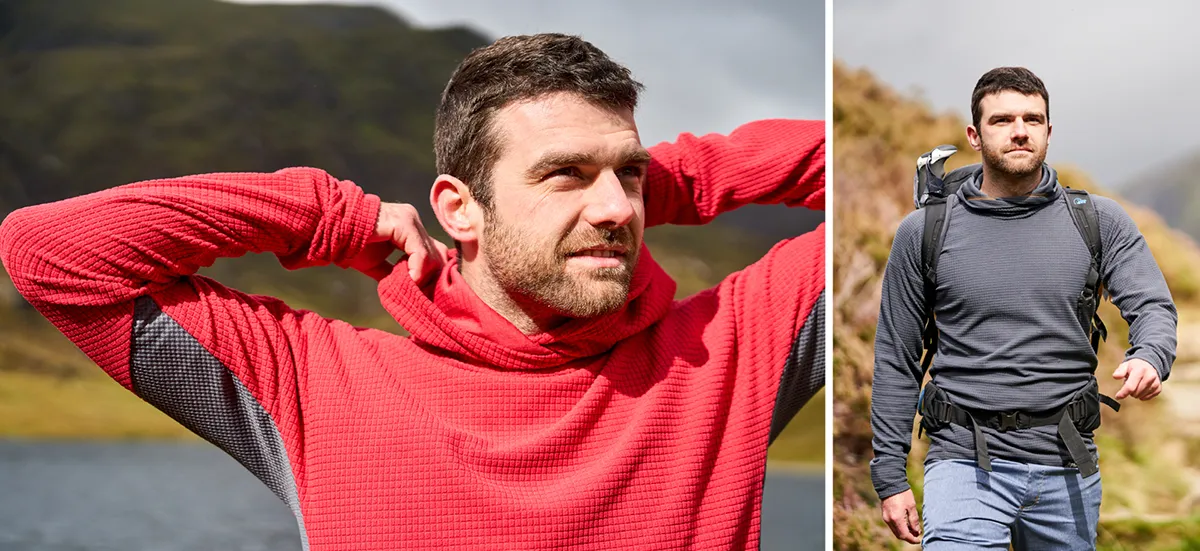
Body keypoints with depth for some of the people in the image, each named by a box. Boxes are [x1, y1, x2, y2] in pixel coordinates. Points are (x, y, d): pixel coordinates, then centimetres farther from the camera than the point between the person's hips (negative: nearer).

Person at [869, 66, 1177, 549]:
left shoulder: (1099, 221, 5)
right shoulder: (925, 231, 1)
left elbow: (1152, 305, -4)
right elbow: (896, 361, 4)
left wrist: (1148, 358, -29)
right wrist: (890, 478, 1)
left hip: (1068, 465, 2)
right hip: (966, 459, -2)